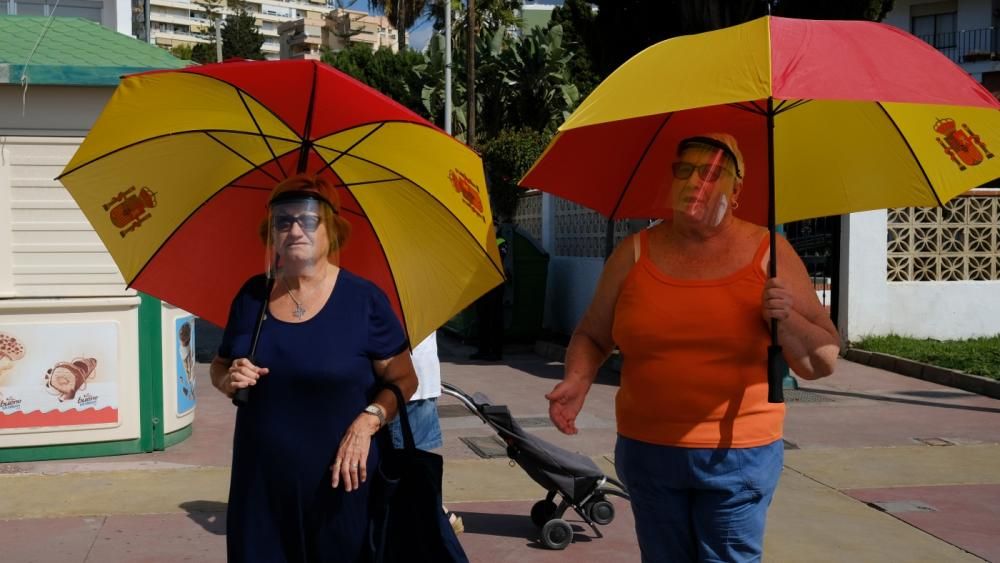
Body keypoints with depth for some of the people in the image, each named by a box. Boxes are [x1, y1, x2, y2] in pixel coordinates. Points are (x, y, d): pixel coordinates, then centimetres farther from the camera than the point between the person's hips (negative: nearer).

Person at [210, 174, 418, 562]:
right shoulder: (253, 295, 5)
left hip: (339, 484, -3)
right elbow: (220, 365, 17)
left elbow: (403, 379, -2)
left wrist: (367, 421, -18)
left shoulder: (363, 298, -6)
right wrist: (229, 379, -5)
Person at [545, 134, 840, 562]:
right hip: (647, 451, 2)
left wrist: (786, 320, -19)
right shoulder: (635, 253, 4)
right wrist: (578, 380, -8)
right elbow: (592, 335, 12)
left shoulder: (770, 254, -1)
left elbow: (824, 362, -1)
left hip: (738, 458, -2)